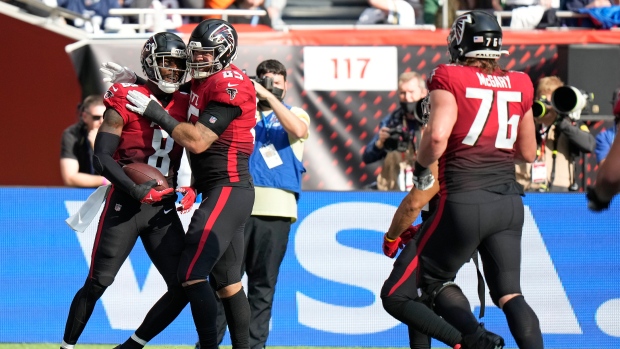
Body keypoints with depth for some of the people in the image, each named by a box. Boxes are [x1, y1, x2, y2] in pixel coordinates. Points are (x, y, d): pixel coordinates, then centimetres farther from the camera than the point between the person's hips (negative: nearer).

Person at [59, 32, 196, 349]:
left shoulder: (185, 106, 7)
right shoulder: (126, 101, -8)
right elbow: (102, 158, -12)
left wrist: (191, 188, -3)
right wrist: (136, 190, -21)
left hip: (163, 209, 5)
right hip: (125, 204, -5)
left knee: (182, 287, -2)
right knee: (97, 283, -4)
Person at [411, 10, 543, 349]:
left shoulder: (450, 79, -6)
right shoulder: (519, 85, 9)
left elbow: (437, 136, -20)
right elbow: (528, 153, 17)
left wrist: (421, 168, -2)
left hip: (464, 199, -5)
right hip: (509, 201, 5)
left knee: (431, 277, 11)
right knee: (509, 293, 8)